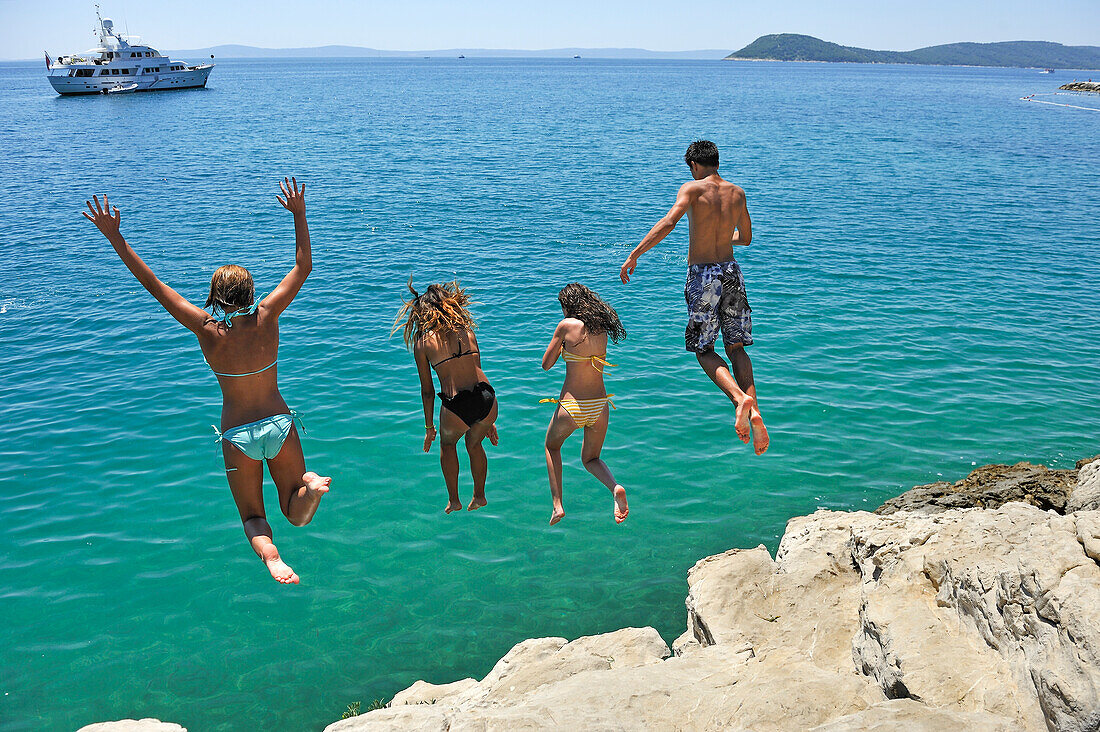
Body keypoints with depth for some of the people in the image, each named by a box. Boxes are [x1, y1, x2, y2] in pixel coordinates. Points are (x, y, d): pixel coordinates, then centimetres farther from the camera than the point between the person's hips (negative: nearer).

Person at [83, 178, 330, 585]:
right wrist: (299, 214, 2)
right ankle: (310, 485, -24)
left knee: (252, 517, 15)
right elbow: (303, 266, -1)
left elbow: (152, 284, -11)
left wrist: (114, 236, -7)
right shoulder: (267, 317, -10)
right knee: (297, 514, 12)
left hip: (238, 435, -1)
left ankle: (269, 553, -19)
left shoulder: (206, 329, -14)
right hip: (279, 424, 1)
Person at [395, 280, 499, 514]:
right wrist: (487, 420, 26)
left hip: (456, 408, -3)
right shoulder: (466, 331, 13)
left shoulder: (422, 342, 4)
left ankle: (454, 501, 40)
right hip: (487, 401, 3)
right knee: (474, 444, 34)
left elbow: (427, 391, 8)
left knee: (447, 444, 32)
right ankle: (479, 496, 47)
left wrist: (429, 428, 21)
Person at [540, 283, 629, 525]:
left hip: (572, 407, -4)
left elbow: (546, 364, -3)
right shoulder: (602, 330, 4)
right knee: (590, 459, 25)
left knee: (552, 446, 26)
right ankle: (614, 487, -6)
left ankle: (557, 505, 15)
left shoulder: (566, 325, -11)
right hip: (600, 405, 4)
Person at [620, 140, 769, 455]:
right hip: (731, 272, 4)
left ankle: (740, 398, -16)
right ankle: (754, 411, -3)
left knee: (703, 349, 8)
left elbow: (669, 222, -22)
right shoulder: (737, 193, 9)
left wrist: (634, 254, -20)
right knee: (736, 347, 14)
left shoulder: (693, 188, -6)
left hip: (702, 275, -4)